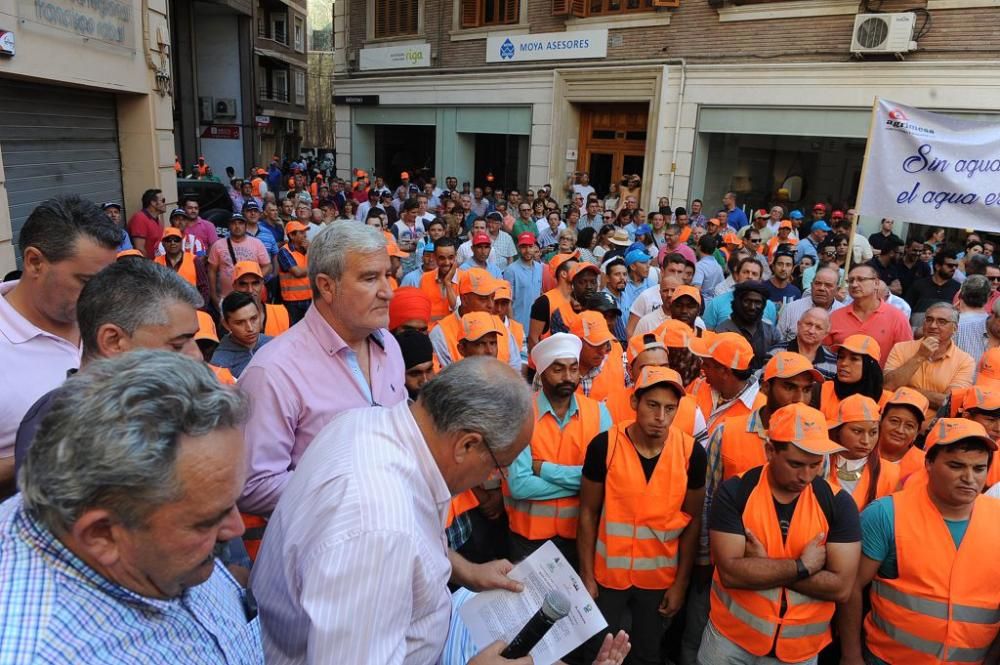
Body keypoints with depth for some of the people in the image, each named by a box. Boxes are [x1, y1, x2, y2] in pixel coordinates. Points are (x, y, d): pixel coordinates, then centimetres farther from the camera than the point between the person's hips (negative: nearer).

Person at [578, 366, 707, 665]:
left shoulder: (691, 452, -13)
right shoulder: (604, 445, -17)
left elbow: (693, 520, -2)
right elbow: (588, 513, -7)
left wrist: (681, 583, 0)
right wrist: (586, 574, -5)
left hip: (660, 577, 1)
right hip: (608, 572, -1)